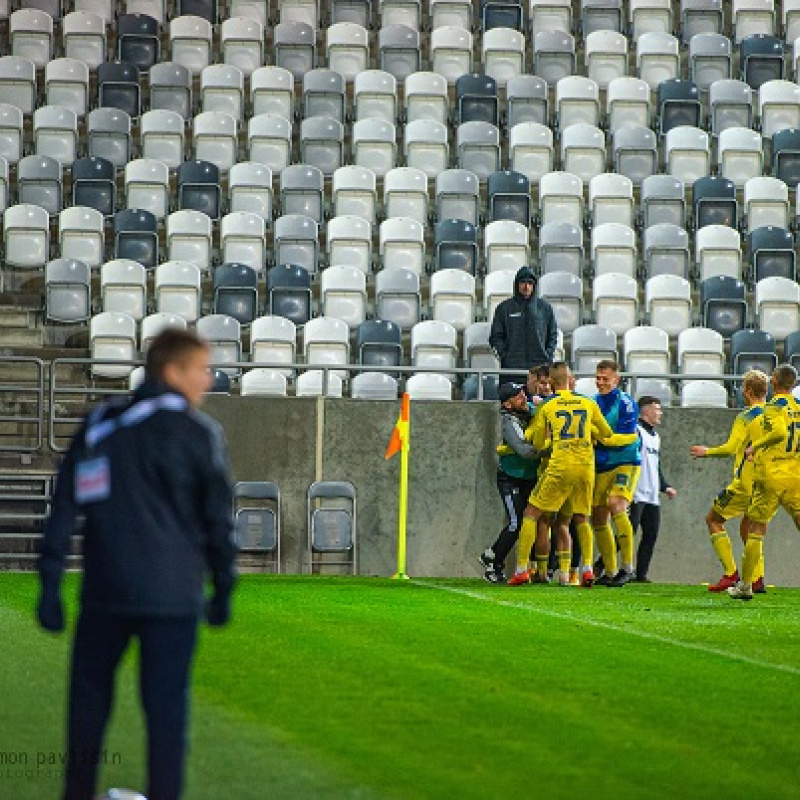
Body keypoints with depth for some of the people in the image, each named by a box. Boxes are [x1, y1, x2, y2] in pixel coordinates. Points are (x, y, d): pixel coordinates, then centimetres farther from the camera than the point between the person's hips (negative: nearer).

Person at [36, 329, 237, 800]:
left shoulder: (98, 426, 9)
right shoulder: (197, 433, -2)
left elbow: (64, 509, 7)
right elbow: (219, 519, 0)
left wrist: (50, 585, 8)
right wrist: (223, 591, 10)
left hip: (104, 595, 3)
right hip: (172, 596, -3)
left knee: (89, 706, 13)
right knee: (166, 708, -1)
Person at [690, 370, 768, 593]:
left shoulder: (746, 418, -11)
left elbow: (730, 448, -18)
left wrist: (706, 451, -2)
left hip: (745, 483, -7)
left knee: (714, 519, 9)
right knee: (747, 527, 21)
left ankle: (730, 573, -2)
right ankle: (757, 579, 6)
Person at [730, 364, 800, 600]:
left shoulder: (775, 406, -8)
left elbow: (779, 432, -26)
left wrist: (755, 447, -14)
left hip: (771, 475, -4)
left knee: (755, 528, 6)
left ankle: (746, 585, 11)